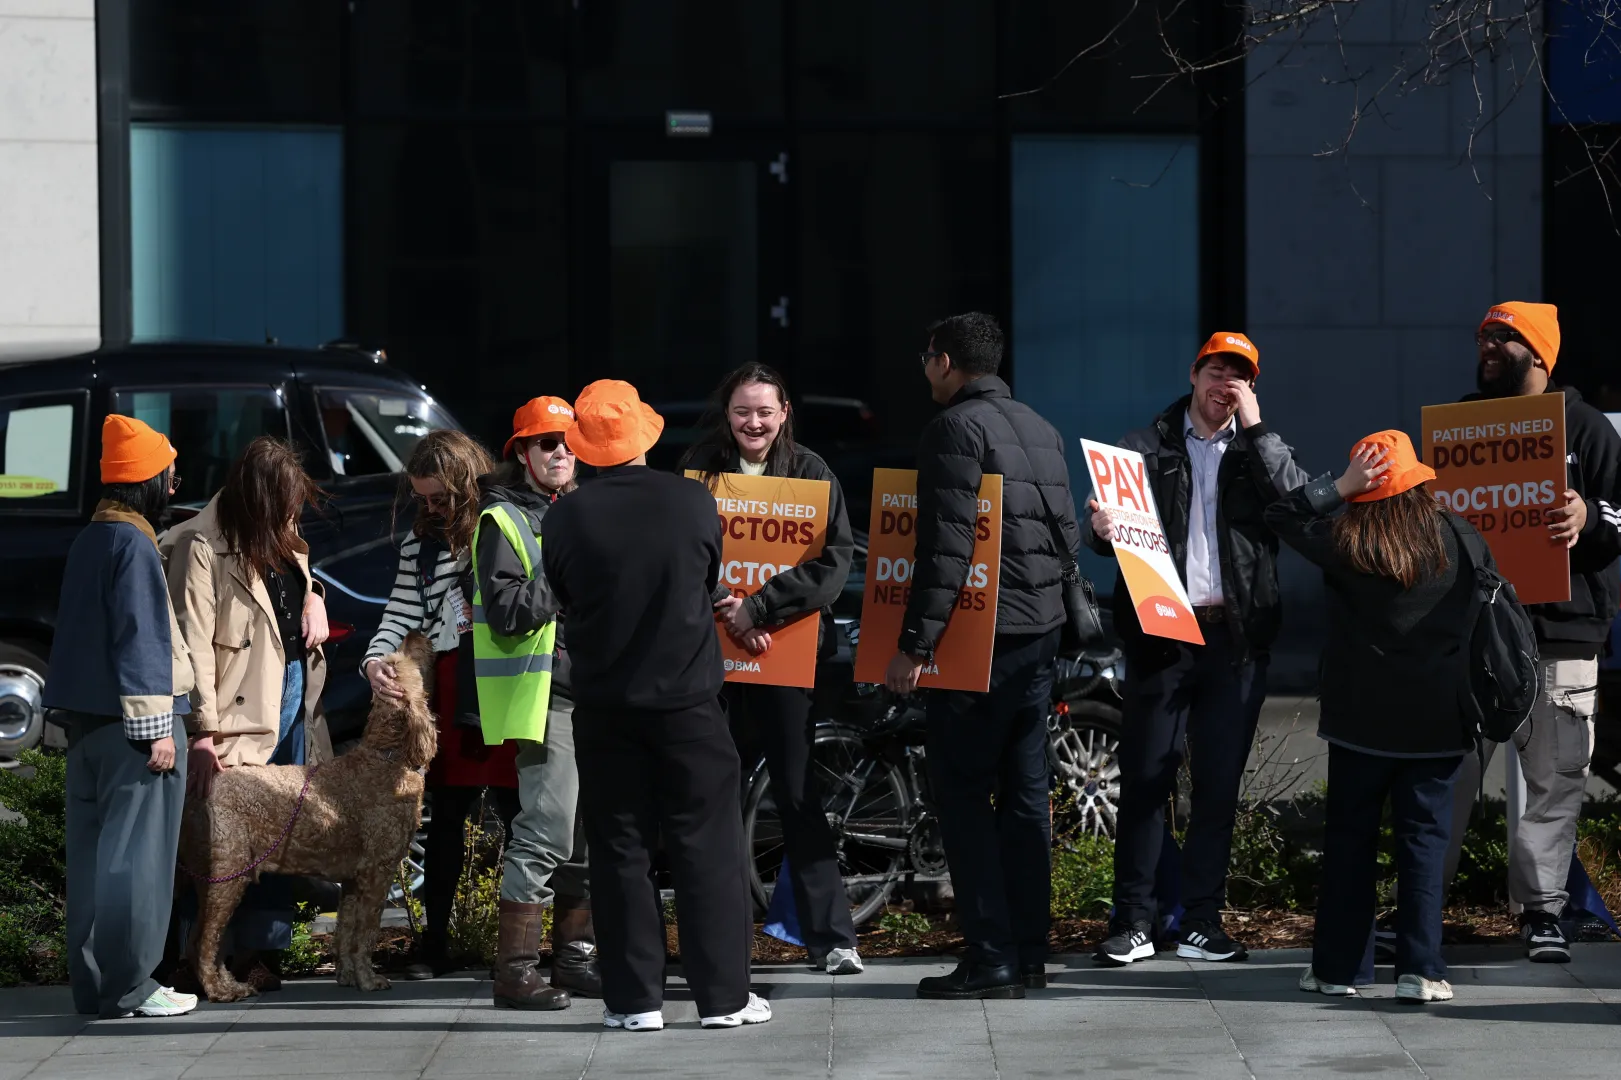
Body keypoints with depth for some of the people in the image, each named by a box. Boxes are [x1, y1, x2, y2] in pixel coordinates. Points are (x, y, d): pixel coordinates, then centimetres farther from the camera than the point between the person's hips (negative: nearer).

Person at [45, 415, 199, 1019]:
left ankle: (92, 984, 13)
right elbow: (140, 641, -18)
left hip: (85, 718, 9)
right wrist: (155, 727, -16)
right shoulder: (133, 545, -14)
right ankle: (126, 987, -5)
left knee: (94, 850, 10)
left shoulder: (90, 540, 14)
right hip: (130, 720, -9)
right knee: (135, 854, -6)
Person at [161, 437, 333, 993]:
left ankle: (255, 949, 15)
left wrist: (313, 597, 9)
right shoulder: (202, 548, -12)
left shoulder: (283, 542, 12)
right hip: (238, 711, -8)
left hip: (293, 695, 8)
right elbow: (193, 645, -15)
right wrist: (202, 731, -19)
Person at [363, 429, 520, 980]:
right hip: (449, 683, 4)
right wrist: (376, 660, -10)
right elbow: (400, 615, 8)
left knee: (517, 810, -1)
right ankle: (434, 943, 10)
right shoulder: (422, 542, 12)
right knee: (447, 813, 7)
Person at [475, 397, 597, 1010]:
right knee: (546, 832, -13)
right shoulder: (502, 521, -4)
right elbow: (506, 614, -15)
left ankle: (574, 959, 19)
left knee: (587, 833, 10)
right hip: (544, 699, -8)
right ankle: (515, 972, -10)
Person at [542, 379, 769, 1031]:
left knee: (620, 851, 7)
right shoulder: (695, 502, -8)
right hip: (689, 702, 0)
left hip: (604, 707, 0)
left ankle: (634, 999, 7)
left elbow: (563, 600, 5)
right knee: (707, 848, 5)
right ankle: (723, 995, 6)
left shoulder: (565, 519, -9)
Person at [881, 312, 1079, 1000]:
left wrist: (914, 644, -19)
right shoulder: (1041, 429, 16)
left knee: (964, 795, -5)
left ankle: (991, 961, -8)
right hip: (1041, 634, 8)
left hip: (980, 638, -8)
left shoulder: (956, 428, -11)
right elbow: (1068, 532, 18)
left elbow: (947, 546, -19)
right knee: (1024, 794, 11)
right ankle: (1028, 954, 13)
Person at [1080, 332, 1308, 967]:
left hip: (1235, 634, 2)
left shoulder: (1260, 450, 12)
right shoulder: (1146, 448, 9)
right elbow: (1104, 525, 4)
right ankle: (1134, 923, 0)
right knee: (1145, 778, -3)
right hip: (1160, 630, -1)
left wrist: (1254, 427, -8)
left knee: (1219, 784, 4)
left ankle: (1202, 924, 10)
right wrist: (1101, 529, -19)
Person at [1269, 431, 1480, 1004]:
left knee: (1349, 835, 9)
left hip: (1361, 719, 0)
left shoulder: (1343, 543, -7)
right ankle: (1420, 968, -5)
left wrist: (1340, 486, -3)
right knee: (1424, 836, 3)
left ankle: (1335, 966, 12)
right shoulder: (1458, 538, -4)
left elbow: (1281, 515, 5)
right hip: (1438, 718, 0)